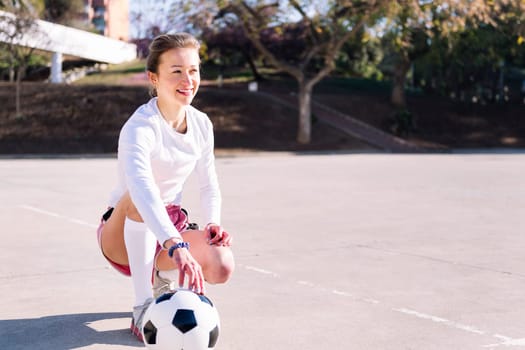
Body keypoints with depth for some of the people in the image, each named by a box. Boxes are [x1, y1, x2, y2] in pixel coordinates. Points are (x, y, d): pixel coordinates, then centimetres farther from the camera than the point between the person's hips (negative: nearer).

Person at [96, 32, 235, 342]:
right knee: (137, 198, -38)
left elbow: (209, 186, 8)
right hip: (123, 235, -5)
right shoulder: (140, 127, -26)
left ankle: (162, 278, 12)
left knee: (222, 266, -23)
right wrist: (176, 247, -59)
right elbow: (141, 186, -45)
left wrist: (213, 223, -13)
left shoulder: (202, 124, -4)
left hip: (171, 227, 5)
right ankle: (143, 308, -30)